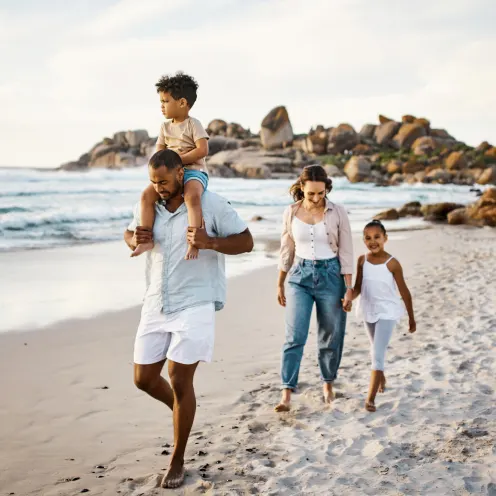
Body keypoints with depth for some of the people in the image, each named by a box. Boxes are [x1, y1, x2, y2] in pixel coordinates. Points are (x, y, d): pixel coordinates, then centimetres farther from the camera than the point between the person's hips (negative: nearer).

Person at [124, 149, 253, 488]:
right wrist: (134, 240, -4)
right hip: (156, 306, 5)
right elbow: (130, 233, 22)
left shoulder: (210, 204, -10)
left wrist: (209, 242, -25)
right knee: (144, 378, 8)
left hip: (194, 306, -5)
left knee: (180, 381, -3)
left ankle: (178, 462, 14)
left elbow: (246, 242, -7)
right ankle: (182, 410, 41)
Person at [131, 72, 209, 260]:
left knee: (192, 196, -38)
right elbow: (158, 152, 15)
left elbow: (202, 150, -14)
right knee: (147, 195, -18)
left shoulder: (193, 124, -2)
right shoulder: (165, 127, 16)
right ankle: (147, 239, -17)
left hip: (193, 171, -6)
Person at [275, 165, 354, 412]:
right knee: (295, 336, -8)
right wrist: (280, 284, 12)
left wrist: (348, 288, -5)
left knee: (330, 336, 9)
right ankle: (287, 394, -7)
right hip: (300, 276, 1)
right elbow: (286, 251, 9)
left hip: (330, 275, 0)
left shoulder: (337, 213, -5)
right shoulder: (291, 213, -1)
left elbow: (346, 252, -3)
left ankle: (328, 384, 30)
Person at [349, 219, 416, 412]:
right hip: (368, 311, 5)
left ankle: (370, 398, -12)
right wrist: (349, 299, -22)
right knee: (376, 351, 24)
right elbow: (358, 287, 1)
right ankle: (381, 378, 49)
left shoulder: (392, 263, -16)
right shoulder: (362, 260, -5)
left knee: (377, 354, -13)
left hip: (387, 312, -5)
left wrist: (411, 318, -1)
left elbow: (404, 291, -8)